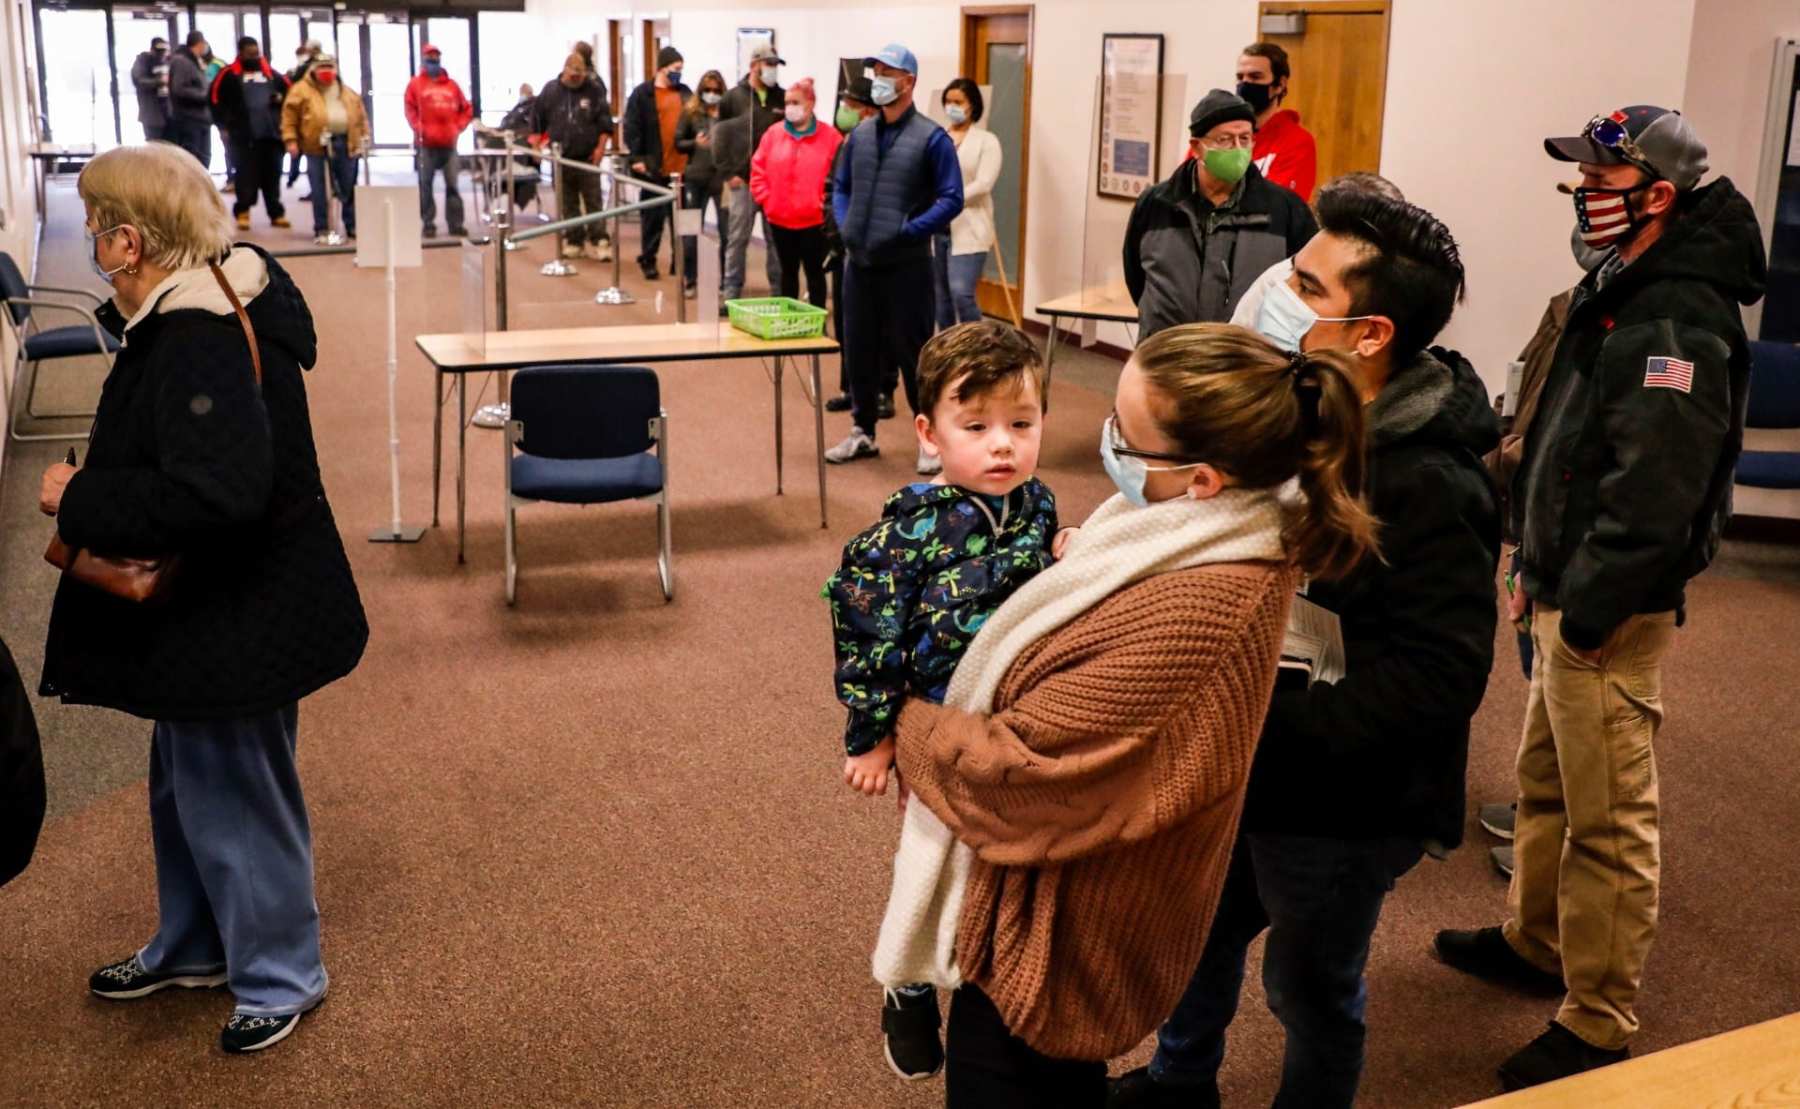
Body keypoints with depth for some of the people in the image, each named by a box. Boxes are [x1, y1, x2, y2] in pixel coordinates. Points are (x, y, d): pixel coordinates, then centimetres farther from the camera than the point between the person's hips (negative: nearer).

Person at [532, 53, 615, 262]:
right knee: (568, 203, 8)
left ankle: (599, 242, -1)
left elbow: (605, 121, 0)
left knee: (593, 202, -3)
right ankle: (573, 241, 15)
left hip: (588, 157, -2)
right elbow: (538, 119, 11)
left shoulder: (594, 90, -1)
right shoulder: (550, 91, 4)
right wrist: (537, 145, 6)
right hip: (561, 158, 2)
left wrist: (601, 147, -8)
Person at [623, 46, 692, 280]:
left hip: (682, 166, 3)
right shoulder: (642, 94, -2)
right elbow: (632, 128, -5)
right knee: (653, 216, 4)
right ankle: (648, 261, 14)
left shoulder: (685, 93, 10)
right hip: (654, 167, -3)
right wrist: (636, 158, -12)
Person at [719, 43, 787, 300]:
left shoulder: (783, 98, 7)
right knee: (738, 239, 3)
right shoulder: (733, 98, 3)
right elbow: (721, 138, 4)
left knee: (777, 239, 6)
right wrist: (729, 173, -4)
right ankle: (732, 293, 8)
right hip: (743, 182, -1)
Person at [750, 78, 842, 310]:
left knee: (814, 272, 6)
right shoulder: (773, 134, 3)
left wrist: (825, 204, -11)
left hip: (814, 220, -3)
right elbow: (758, 171, 6)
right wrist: (766, 201, -1)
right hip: (780, 219, 4)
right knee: (788, 271, 15)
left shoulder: (830, 136, -6)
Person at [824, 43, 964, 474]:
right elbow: (841, 187, 19)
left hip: (906, 265, -5)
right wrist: (845, 225, 2)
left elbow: (951, 200, -10)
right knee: (859, 349, 12)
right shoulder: (860, 134, 9)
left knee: (913, 350, 1)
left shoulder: (931, 138, -8)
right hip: (859, 261, 5)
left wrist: (907, 230, -17)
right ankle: (862, 431, 26)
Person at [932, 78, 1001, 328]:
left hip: (967, 230, -4)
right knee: (940, 295, 8)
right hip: (935, 229, 4)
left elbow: (983, 184, -11)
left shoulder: (986, 141, 1)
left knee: (961, 292, -15)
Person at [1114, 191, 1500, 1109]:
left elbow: (1434, 680, -32)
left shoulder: (1429, 491, -29)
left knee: (1310, 986, 16)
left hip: (1338, 805, -8)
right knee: (1198, 931, 28)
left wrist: (1266, 725, -33)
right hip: (1241, 770, 8)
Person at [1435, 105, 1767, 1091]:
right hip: (1567, 593, 10)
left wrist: (1586, 610, -20)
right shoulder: (1617, 290, 13)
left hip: (1613, 613, -10)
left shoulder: (1679, 324, -20)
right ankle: (1535, 941, 40)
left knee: (1609, 818, -1)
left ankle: (1599, 1026, 11)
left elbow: (1652, 493, -26)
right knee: (1545, 784, 22)